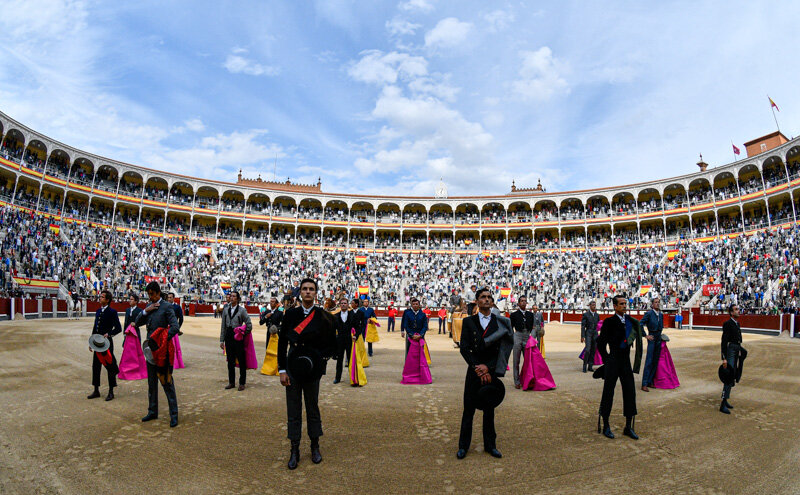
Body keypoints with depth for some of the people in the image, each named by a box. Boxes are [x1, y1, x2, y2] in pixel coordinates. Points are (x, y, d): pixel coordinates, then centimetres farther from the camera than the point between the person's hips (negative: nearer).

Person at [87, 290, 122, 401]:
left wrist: (109, 334, -24)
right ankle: (96, 391, 24)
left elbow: (118, 328, -11)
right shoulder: (98, 311, 11)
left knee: (109, 366, 2)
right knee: (96, 366, 12)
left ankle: (111, 392, 11)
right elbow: (95, 328, 16)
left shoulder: (112, 312, -10)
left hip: (107, 342, -7)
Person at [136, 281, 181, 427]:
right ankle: (152, 412, 30)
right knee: (152, 382, 17)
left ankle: (174, 415, 3)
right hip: (150, 349, 7)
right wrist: (145, 311, -7)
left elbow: (175, 326, -19)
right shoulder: (149, 306, 11)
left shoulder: (166, 307, -11)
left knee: (167, 382, -3)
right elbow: (138, 323, 9)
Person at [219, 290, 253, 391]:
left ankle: (242, 383, 11)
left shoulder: (242, 310, -5)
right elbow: (223, 326, 10)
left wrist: (243, 335, -6)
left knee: (241, 360, 1)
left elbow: (249, 325, -4)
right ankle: (231, 382, 23)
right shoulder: (226, 310, 8)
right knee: (230, 361, 12)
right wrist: (221, 340, 8)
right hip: (228, 336, 4)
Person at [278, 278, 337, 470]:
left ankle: (315, 447, 29)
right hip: (292, 367, 1)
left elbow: (332, 344, 1)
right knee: (293, 410, 8)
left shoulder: (324, 316, -4)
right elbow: (282, 342, 1)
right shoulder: (290, 314, 0)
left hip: (312, 369, -1)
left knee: (313, 408, 12)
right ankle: (294, 451, 22)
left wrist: (320, 359, -14)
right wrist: (282, 370, -4)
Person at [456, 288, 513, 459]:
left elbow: (503, 350, -1)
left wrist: (488, 368, -11)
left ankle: (490, 445, 26)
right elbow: (464, 349, -4)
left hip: (491, 372, 1)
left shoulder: (500, 323, 3)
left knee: (489, 410, 12)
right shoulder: (469, 322, 1)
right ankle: (463, 446, 18)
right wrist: (478, 369, -12)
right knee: (469, 410, 5)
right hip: (474, 372, -1)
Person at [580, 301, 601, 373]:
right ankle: (584, 366, -4)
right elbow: (583, 326, -6)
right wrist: (582, 336, -10)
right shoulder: (585, 314, -4)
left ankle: (590, 366, 14)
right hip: (588, 333, -5)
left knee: (593, 351, 5)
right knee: (587, 350, -14)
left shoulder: (597, 315, 11)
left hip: (595, 333, 5)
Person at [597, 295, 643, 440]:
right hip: (613, 362, -5)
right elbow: (601, 342, -6)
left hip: (626, 360, 5)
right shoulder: (609, 321, -9)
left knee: (630, 392, 7)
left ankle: (628, 427, 20)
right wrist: (607, 359, -3)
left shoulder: (631, 321, 7)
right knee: (608, 392, 2)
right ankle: (606, 426, 15)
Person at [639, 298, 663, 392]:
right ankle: (644, 384, -7)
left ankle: (650, 381, 16)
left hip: (659, 339, 6)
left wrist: (660, 333, 12)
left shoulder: (661, 314, 10)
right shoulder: (649, 313, -9)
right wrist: (646, 335, -12)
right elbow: (640, 324, -12)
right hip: (652, 338, -6)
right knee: (649, 361, -9)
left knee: (655, 361, 8)